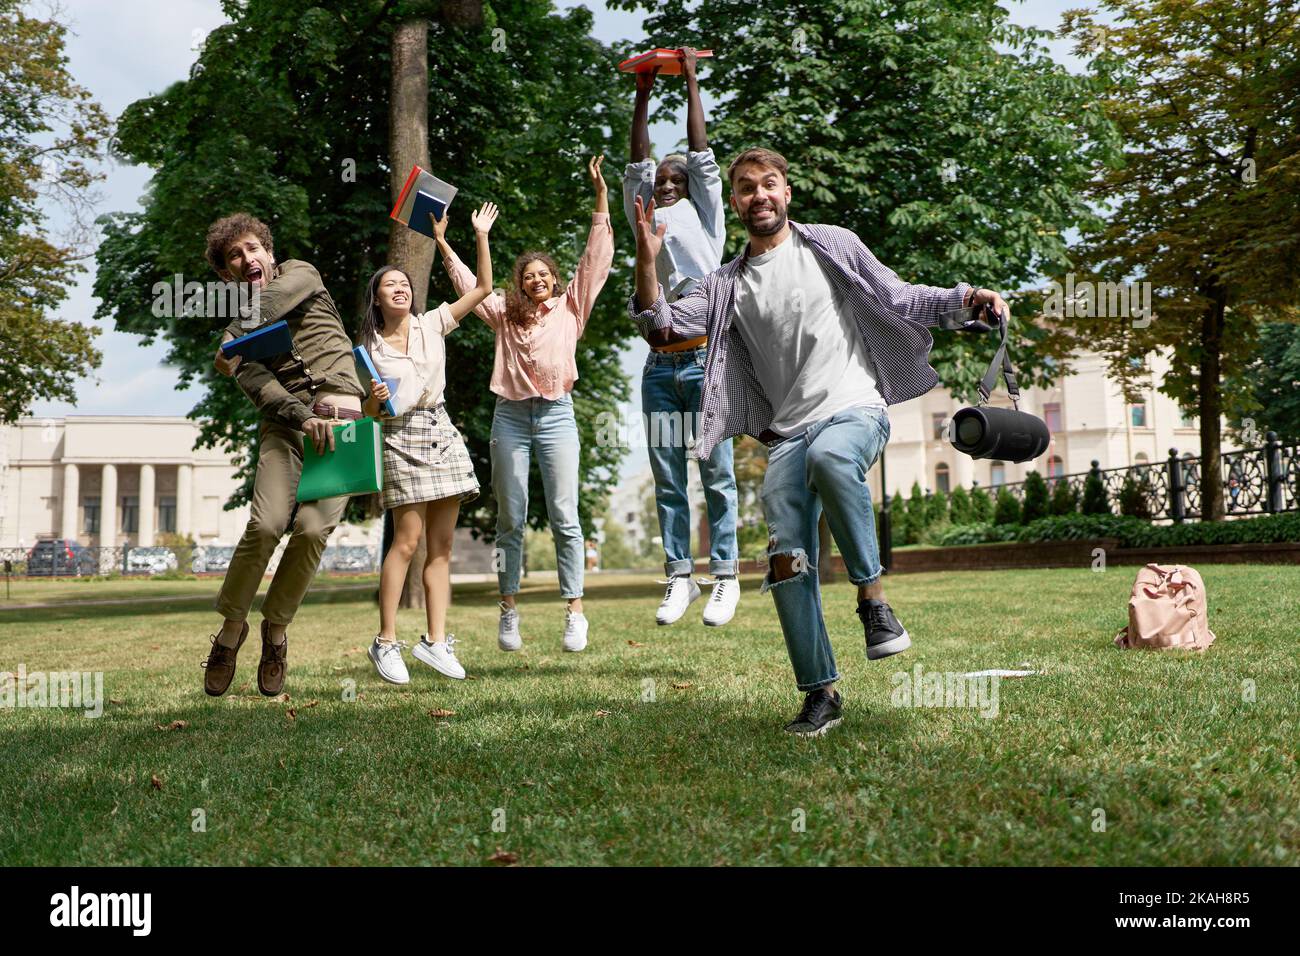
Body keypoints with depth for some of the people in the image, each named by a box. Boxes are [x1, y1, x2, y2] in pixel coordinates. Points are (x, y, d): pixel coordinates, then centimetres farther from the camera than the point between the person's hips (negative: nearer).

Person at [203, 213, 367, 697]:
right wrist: (301, 416, -20)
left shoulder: (301, 274, 19)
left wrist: (233, 342, -2)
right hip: (285, 420, 1)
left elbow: (275, 301, -5)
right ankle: (231, 627, -1)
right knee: (266, 523, -21)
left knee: (312, 530, -17)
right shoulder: (238, 331, 18)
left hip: (341, 419, -1)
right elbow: (257, 383, -2)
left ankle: (276, 628, 4)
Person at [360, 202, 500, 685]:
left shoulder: (432, 325, 9)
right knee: (407, 542, -13)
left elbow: (483, 288, 6)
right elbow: (366, 413, 5)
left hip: (443, 436, 4)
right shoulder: (369, 349, 3)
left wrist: (481, 237, 0)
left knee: (441, 546, 1)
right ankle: (386, 642, -7)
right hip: (402, 440, -4)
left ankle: (436, 640, 4)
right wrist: (374, 401, -17)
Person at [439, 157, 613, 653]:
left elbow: (594, 260, 4)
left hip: (557, 415, -1)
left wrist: (601, 200, -1)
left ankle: (574, 611, 0)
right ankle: (509, 611, 10)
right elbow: (468, 283, 17)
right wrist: (442, 241, 14)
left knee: (564, 517, -3)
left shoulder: (571, 306, 8)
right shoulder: (504, 312, 12)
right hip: (510, 416, 2)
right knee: (510, 519, 4)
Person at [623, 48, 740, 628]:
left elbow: (702, 157, 7)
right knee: (667, 479, 3)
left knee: (717, 474, -3)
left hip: (706, 358, -4)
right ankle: (679, 578, 7)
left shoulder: (704, 219, 11)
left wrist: (692, 84, 11)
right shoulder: (646, 223, 19)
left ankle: (725, 578, -1)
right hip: (660, 365, 4)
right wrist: (642, 97, 16)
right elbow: (637, 168, 16)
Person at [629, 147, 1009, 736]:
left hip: (855, 408, -3)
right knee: (787, 563, -8)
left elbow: (898, 299, 13)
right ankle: (821, 692, 3)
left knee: (829, 456, -39)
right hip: (786, 435, 4)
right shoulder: (726, 286, 15)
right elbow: (661, 327, 3)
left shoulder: (832, 246, 10)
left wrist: (966, 295, -2)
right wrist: (646, 260, -12)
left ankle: (873, 597, -26)